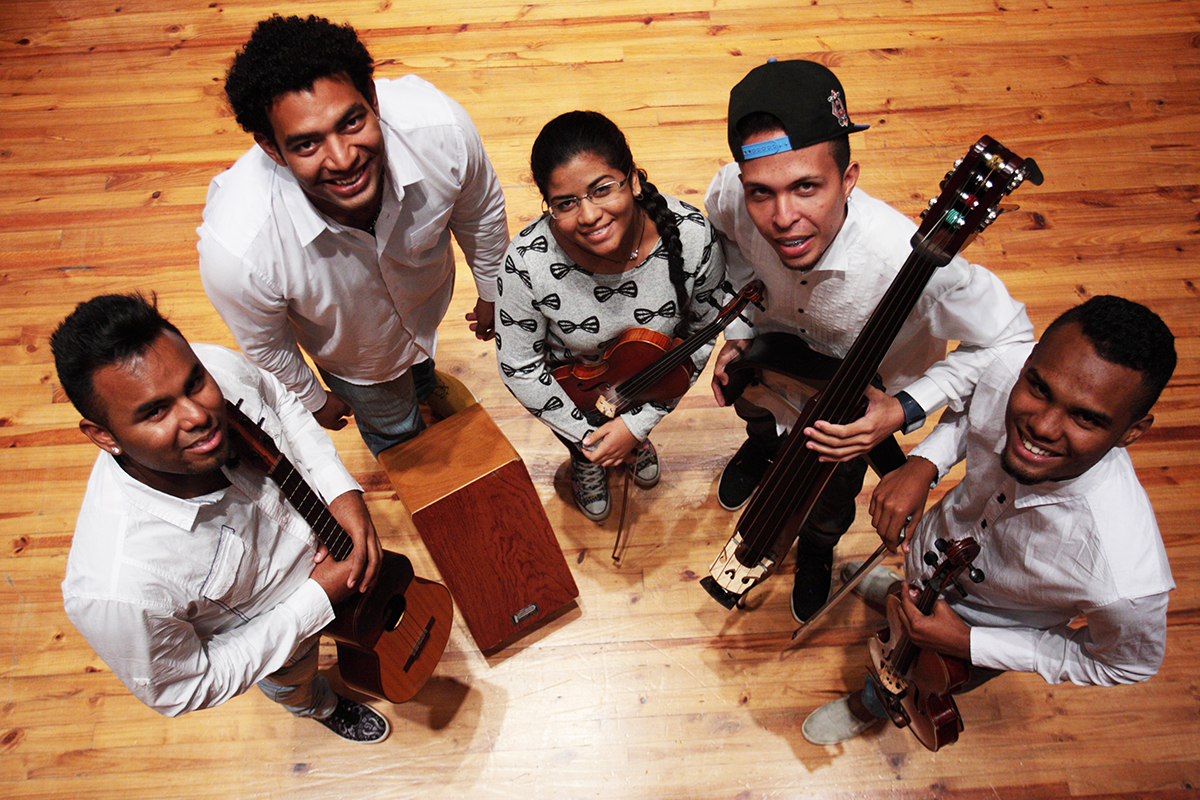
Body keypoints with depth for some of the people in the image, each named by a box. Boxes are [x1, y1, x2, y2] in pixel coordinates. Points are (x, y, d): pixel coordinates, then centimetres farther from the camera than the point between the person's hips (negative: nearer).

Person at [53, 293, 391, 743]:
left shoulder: (222, 370, -35)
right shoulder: (118, 590, -46)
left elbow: (283, 405, -10)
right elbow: (181, 691, -26)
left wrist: (342, 491, -24)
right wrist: (320, 599, -29)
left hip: (323, 534, 3)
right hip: (269, 633, -2)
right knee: (296, 685, 34)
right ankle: (325, 708, 71)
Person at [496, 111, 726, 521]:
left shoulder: (694, 237, -35)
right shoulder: (527, 263, -38)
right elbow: (519, 366, -21)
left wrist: (639, 422, -16)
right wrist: (584, 434, -15)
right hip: (569, 378, -1)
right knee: (584, 446, 23)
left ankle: (637, 436, 67)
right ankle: (585, 461, 60)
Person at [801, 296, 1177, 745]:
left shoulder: (1127, 581, -46)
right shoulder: (1008, 370, -36)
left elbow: (1129, 664, -22)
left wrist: (966, 645, -27)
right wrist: (922, 463, -28)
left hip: (987, 629, -2)